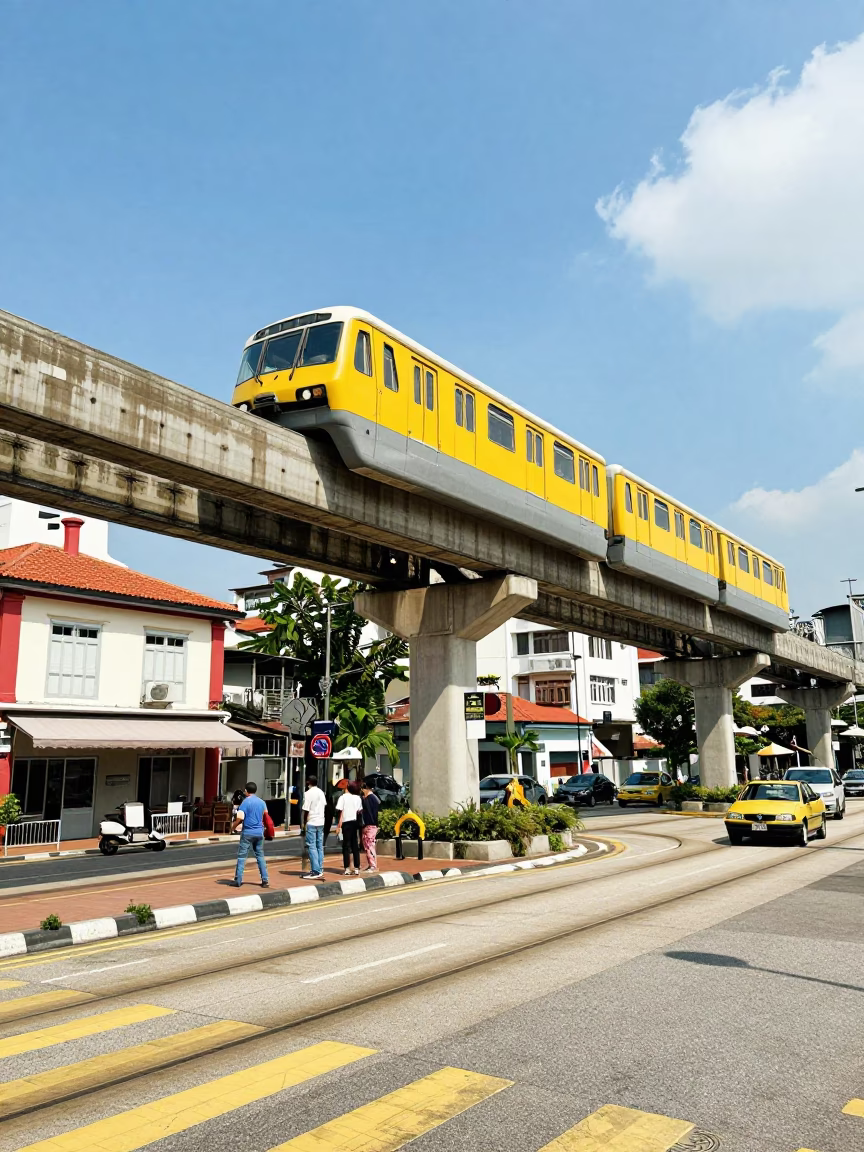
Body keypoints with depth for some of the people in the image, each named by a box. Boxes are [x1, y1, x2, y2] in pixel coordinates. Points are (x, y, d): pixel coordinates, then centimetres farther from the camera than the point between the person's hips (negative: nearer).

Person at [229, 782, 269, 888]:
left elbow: (240, 818, -17)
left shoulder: (245, 802, -10)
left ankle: (238, 880, 3)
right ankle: (265, 880, 8)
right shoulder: (261, 802, 8)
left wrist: (233, 827, -2)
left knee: (242, 856, 2)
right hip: (259, 832, 5)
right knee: (260, 855, 10)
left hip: (248, 832, -5)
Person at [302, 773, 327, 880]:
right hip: (321, 822, 7)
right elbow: (324, 805, 14)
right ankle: (320, 870, 14)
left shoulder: (308, 793, -13)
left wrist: (304, 823, -4)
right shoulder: (321, 792, 10)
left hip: (311, 823, -7)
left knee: (312, 847, -4)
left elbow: (306, 810, -13)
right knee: (320, 846, 11)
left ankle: (315, 871, -9)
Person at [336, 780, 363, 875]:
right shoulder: (358, 798, 7)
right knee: (355, 846, 11)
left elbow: (340, 811, -10)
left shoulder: (343, 797, -5)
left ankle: (347, 868, -3)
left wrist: (339, 824, -8)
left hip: (346, 822, -4)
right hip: (355, 822, 4)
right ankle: (357, 868, 10)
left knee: (346, 846, 1)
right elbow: (360, 811, 3)